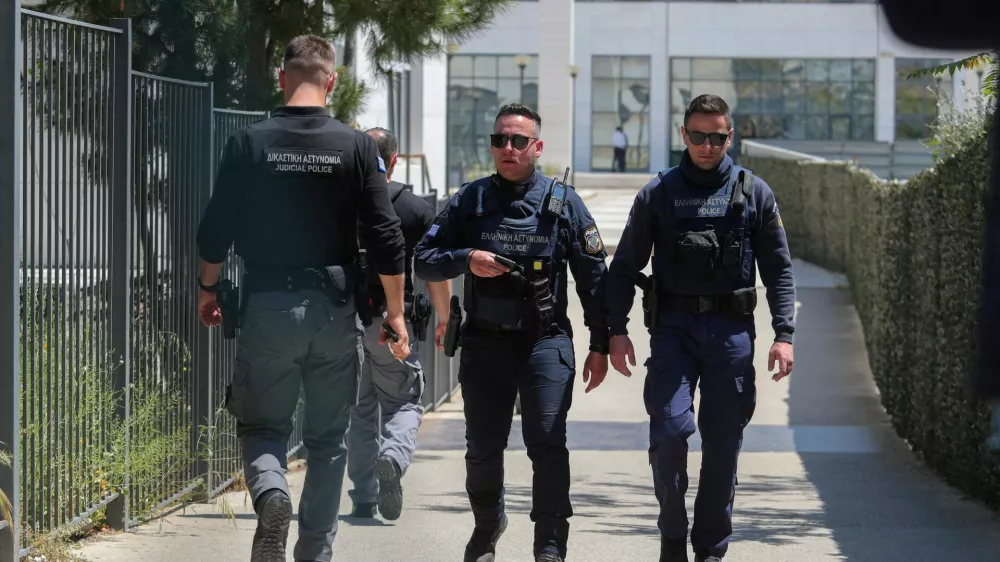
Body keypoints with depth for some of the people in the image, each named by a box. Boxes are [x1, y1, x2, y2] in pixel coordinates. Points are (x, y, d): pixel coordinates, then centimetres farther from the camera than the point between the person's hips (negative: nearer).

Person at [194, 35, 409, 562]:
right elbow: (386, 238, -3)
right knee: (328, 439, 11)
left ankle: (270, 490, -20)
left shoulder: (249, 142, -2)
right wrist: (395, 315, 6)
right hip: (335, 311, 1)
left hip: (268, 306, -1)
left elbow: (216, 229, 0)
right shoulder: (356, 146, -1)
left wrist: (208, 290, 17)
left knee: (262, 426, 11)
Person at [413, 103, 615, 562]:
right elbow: (424, 260, 6)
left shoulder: (563, 203, 3)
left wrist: (600, 345, 3)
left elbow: (593, 277, 5)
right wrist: (466, 260, -14)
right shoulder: (469, 201, 7)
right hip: (484, 343, 2)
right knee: (482, 448, 9)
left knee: (548, 444, -12)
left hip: (545, 340, -2)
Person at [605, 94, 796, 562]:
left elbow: (779, 270, 7)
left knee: (723, 443, 2)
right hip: (673, 327, -1)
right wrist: (616, 330, -2)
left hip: (732, 330, 1)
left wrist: (783, 334, -3)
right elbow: (624, 267, 8)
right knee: (669, 431, -13)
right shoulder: (658, 193, 6)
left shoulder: (754, 193, 6)